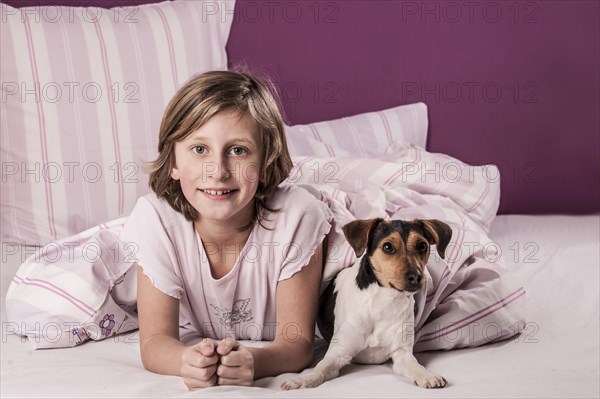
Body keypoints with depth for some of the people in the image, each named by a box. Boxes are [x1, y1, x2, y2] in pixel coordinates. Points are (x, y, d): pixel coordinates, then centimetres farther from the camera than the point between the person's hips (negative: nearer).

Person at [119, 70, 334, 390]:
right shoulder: (154, 218, -29)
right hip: (193, 345, 2)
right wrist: (188, 360, -53)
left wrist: (253, 361, -53)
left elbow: (297, 343, -28)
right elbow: (155, 341, -27)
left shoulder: (298, 216, -33)